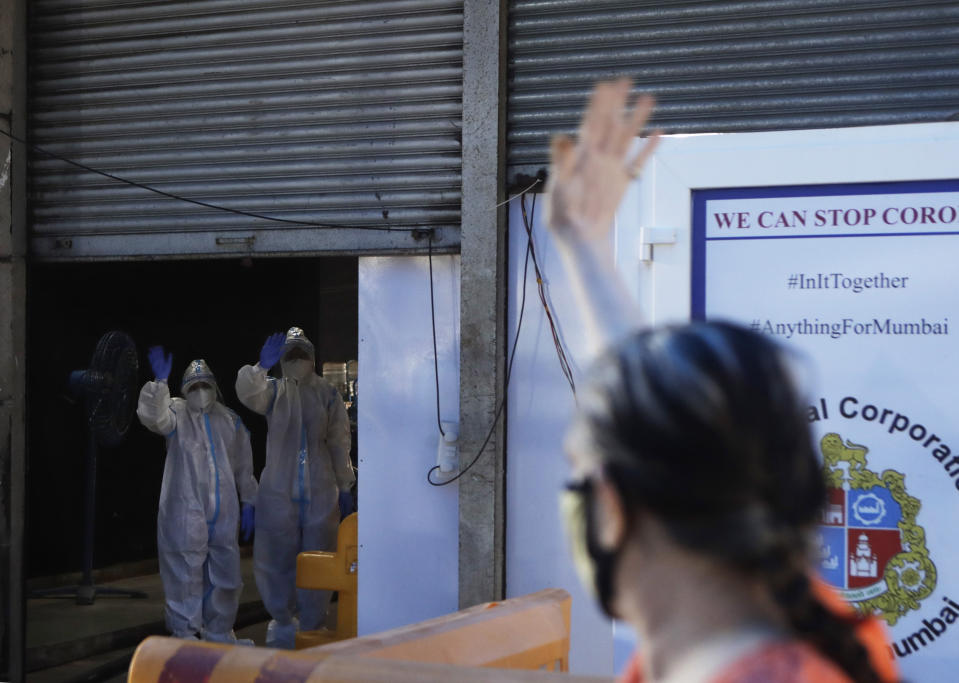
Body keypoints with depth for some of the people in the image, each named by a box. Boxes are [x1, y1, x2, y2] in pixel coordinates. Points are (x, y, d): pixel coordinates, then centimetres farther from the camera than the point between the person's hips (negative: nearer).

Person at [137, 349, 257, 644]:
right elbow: (153, 417, -20)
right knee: (185, 572, -3)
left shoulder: (230, 421, 14)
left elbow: (244, 467, 17)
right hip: (185, 512, -4)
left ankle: (219, 632, 24)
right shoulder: (177, 414, 3)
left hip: (223, 513, 4)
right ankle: (185, 633, 7)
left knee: (225, 571, 10)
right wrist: (159, 384, -31)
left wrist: (248, 503, 14)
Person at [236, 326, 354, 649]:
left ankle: (311, 628, 13)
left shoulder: (328, 395, 6)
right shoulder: (274, 390, 4)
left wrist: (344, 487, 8)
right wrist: (260, 368, -38)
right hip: (279, 492, 0)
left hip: (320, 494, 0)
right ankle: (283, 624, 18)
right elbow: (248, 393, -18)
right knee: (278, 559, 4)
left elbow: (339, 443, 8)